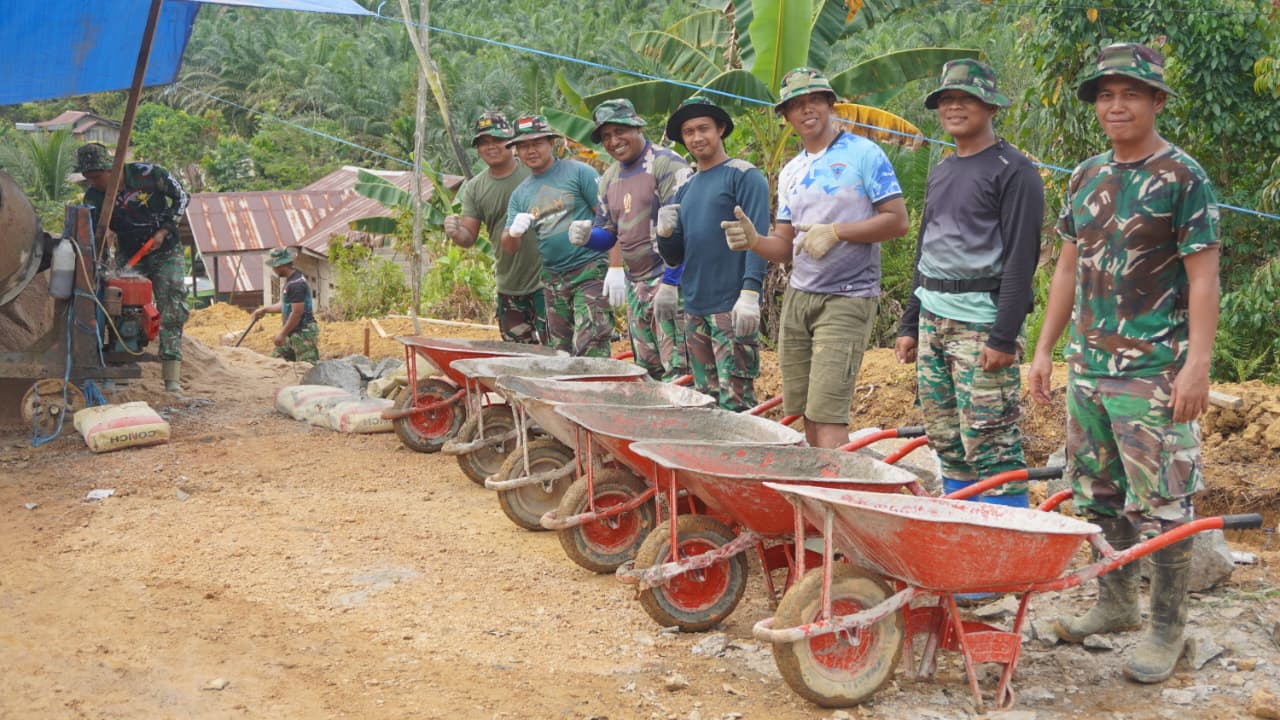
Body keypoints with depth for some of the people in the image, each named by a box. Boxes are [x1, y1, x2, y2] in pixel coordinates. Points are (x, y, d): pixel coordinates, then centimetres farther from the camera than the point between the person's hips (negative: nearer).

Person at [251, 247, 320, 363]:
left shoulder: (296, 284, -20)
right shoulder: (290, 280, 12)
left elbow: (297, 312, -23)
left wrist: (282, 334, -18)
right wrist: (264, 309, 24)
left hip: (303, 332, -10)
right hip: (293, 333, 10)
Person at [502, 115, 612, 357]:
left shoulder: (578, 172, -2)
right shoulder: (520, 194, 13)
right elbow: (509, 248, 12)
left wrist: (617, 268, -15)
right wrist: (514, 231, -13)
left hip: (590, 271, -6)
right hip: (553, 280, 6)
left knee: (589, 350, -15)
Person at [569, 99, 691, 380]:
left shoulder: (667, 164, -10)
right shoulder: (610, 178, 15)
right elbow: (607, 235, 20)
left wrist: (669, 284, -20)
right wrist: (587, 236, -4)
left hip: (670, 281, -8)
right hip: (635, 284, 8)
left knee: (676, 371, -12)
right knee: (647, 372, 12)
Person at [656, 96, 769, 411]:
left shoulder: (744, 176, -2)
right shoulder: (686, 189, 18)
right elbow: (674, 256, 20)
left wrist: (750, 293, -21)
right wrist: (666, 233, -1)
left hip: (732, 307, -7)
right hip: (695, 308, 7)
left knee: (734, 402, -10)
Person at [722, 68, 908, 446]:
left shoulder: (863, 154, -3)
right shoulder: (791, 172, 16)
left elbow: (898, 221, -7)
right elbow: (785, 246, 14)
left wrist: (835, 232, -17)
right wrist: (754, 241, -7)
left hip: (846, 300, -6)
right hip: (798, 296, 7)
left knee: (827, 415, -14)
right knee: (805, 413, 7)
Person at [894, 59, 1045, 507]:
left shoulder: (1013, 171, -5)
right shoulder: (941, 171, 19)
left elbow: (1021, 258, -12)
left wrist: (1005, 337, -18)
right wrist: (909, 324, 19)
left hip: (981, 322, -8)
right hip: (933, 318, 8)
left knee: (990, 445, -9)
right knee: (947, 443, 9)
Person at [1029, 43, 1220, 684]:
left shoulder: (1183, 178, -6)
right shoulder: (1086, 177, 12)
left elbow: (1203, 278, -10)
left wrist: (1197, 366, -18)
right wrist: (1044, 349, 13)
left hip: (1153, 371, -6)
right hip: (1088, 365, 7)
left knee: (1160, 504, -3)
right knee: (1100, 496, 14)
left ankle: (1167, 629, 9)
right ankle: (1116, 603, 29)